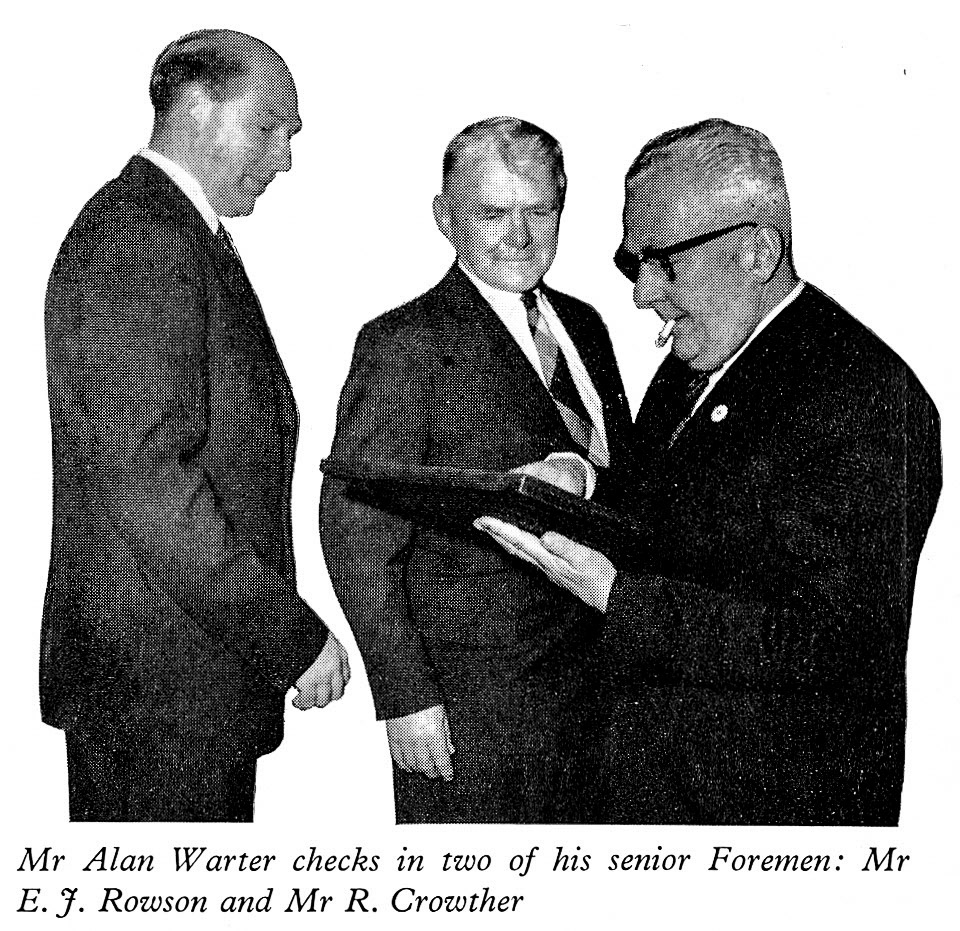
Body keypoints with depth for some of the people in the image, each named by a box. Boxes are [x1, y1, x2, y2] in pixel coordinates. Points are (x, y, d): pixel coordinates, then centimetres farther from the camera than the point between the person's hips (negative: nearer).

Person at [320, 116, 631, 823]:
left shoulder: (585, 326, 9)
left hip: (597, 687, 7)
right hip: (469, 709, -6)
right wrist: (404, 696, -16)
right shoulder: (404, 346, -13)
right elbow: (356, 534, -14)